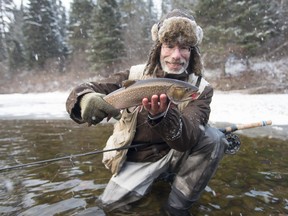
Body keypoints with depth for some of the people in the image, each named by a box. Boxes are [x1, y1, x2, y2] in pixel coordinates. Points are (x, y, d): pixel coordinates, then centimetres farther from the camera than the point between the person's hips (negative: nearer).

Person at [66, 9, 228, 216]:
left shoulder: (201, 88, -13)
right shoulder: (135, 75, -11)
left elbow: (187, 140, -28)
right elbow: (86, 90, -16)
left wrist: (161, 117, -50)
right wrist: (85, 99, -41)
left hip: (174, 154, 0)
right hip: (138, 158, 1)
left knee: (214, 138, -23)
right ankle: (160, 175, 14)